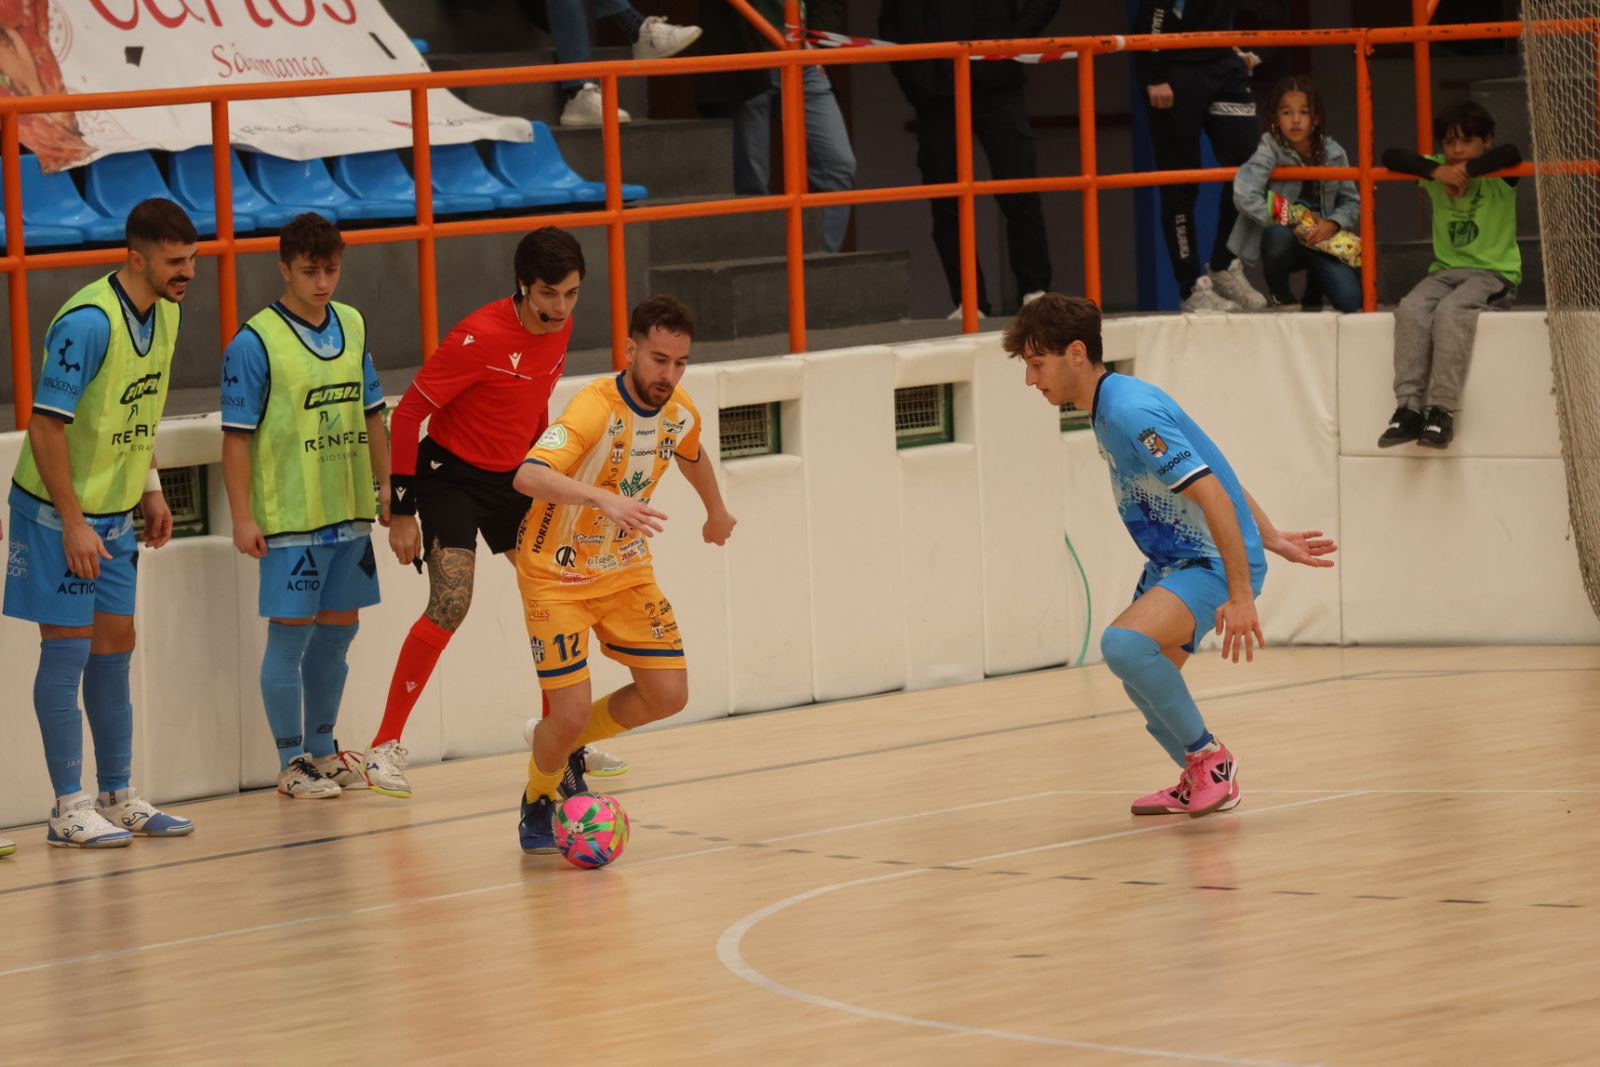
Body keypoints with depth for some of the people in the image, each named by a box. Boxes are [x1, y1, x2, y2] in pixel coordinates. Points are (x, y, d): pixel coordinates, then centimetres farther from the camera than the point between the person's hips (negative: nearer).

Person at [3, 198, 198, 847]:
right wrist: (74, 522, -22)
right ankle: (69, 809, 1)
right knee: (67, 648, -4)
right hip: (58, 509, -8)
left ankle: (118, 797, 20)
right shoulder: (88, 322, -23)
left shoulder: (164, 313, 3)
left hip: (115, 513, 8)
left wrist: (150, 489, 12)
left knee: (114, 647, 12)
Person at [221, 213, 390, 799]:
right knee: (290, 634, 0)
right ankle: (292, 763, 9)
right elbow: (237, 436, -11)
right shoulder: (255, 342, -11)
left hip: (351, 510, 6)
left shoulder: (352, 326, 7)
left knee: (338, 628, 12)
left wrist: (388, 487, 14)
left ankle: (322, 750, 26)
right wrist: (242, 517, -14)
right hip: (290, 517, -6)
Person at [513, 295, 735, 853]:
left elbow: (692, 457, 19)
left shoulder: (680, 411, -7)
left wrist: (716, 512, 37)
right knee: (569, 713, -11)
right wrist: (602, 499, -60)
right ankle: (538, 805, 21)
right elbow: (528, 476, -46)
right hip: (559, 575, -6)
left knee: (668, 695, -1)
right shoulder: (595, 408, -29)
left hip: (627, 568, 6)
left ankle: (568, 744, 26)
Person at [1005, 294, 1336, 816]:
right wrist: (1270, 537, 20)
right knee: (1146, 684, 15)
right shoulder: (1108, 408, 9)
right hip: (1172, 562, 11)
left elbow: (1214, 495, -28)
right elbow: (1214, 468, 18)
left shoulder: (1130, 411, -23)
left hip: (1215, 562, -11)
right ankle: (1201, 786, 36)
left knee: (1123, 642, -30)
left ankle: (1208, 756, -12)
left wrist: (1241, 595, -31)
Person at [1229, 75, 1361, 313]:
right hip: (1284, 239, -2)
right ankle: (1280, 293, -5)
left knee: (1350, 299, -19)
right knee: (1278, 235, -39)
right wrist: (1292, 221, -26)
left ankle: (1313, 291, 20)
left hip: (1320, 239, 2)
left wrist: (1333, 224, -20)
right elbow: (1245, 196, -27)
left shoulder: (1333, 153, -3)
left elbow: (1351, 202, 2)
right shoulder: (1270, 150, -14)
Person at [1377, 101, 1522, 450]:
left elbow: (1511, 154, -27)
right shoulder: (1435, 171, 8)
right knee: (1410, 309, -26)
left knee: (1451, 311, -33)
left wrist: (1467, 171, -22)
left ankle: (1442, 410, -34)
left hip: (1494, 274, -4)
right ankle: (1409, 407, -31)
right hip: (1445, 270, 4)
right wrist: (1436, 171, -17)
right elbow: (1391, 157, -4)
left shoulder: (1497, 177, -4)